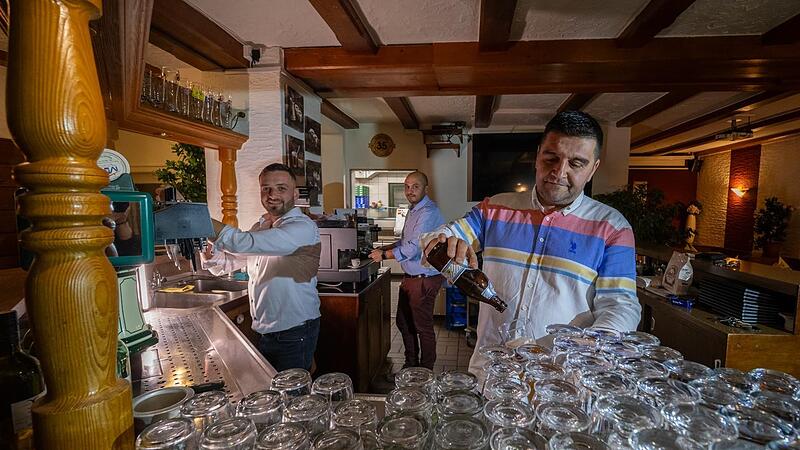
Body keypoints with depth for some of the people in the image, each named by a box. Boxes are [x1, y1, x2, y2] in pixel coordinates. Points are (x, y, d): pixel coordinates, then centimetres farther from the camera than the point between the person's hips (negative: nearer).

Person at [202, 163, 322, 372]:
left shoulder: (303, 227, -21)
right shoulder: (261, 226, 8)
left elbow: (246, 244, -32)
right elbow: (231, 260, 13)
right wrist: (209, 253, -9)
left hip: (294, 334, -8)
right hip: (265, 332, 8)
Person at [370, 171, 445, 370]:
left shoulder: (428, 213, -21)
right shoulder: (413, 210, 13)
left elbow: (413, 248, -25)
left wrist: (384, 255, -13)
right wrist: (385, 248, 7)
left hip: (424, 279, -10)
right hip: (410, 277, 10)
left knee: (423, 327, 4)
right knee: (403, 322, 20)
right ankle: (411, 364, 37)